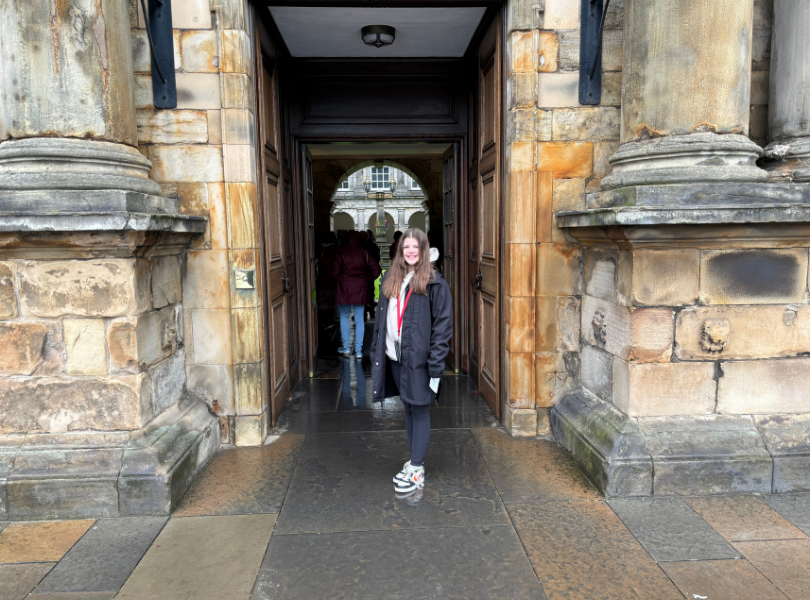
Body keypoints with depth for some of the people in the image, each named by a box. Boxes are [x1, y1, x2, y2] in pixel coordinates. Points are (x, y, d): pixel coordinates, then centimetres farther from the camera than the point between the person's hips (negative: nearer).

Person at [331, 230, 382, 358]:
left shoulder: (340, 253, -6)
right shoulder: (364, 254, -2)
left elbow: (335, 272, -8)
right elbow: (376, 270, -4)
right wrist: (366, 279, 10)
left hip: (344, 288, -1)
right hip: (360, 289, 1)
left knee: (344, 317, 14)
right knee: (359, 320, 6)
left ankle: (346, 347, 13)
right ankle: (358, 350, 7)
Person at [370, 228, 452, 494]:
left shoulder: (434, 282, -8)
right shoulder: (390, 279, 10)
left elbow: (443, 325, -11)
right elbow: (381, 317, 13)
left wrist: (435, 366, -16)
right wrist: (376, 352, 8)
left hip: (418, 357, -6)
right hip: (394, 356, 6)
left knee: (419, 410, 2)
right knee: (408, 409, 16)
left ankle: (417, 470, 12)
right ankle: (414, 460, 30)